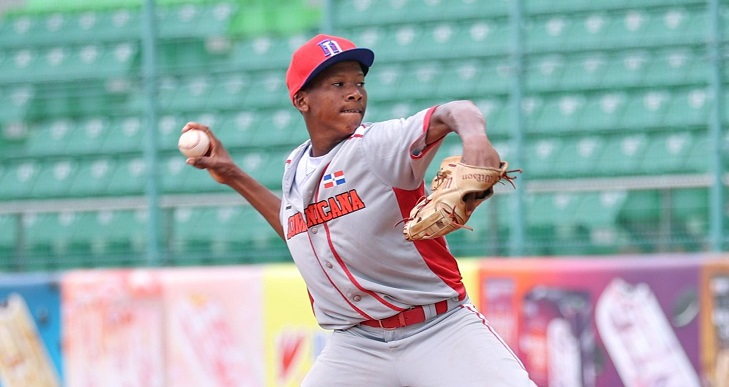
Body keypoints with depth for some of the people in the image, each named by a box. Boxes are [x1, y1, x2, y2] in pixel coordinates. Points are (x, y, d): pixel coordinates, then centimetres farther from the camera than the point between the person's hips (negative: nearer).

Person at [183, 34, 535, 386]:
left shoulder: (380, 145, -10)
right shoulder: (295, 168, 8)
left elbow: (454, 113, -28)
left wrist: (474, 137, -51)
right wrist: (235, 178, 24)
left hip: (440, 332, -5)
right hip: (355, 346, 5)